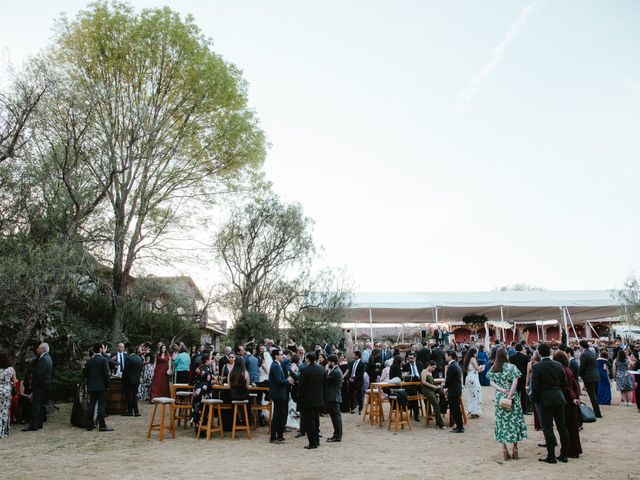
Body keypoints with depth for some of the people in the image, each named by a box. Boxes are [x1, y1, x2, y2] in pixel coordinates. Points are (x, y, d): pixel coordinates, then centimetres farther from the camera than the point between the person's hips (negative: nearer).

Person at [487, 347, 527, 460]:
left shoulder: (493, 369, 3)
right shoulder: (512, 367, -6)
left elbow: (492, 382, -3)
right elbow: (515, 381, -15)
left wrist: (501, 390, -10)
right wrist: (510, 394, -16)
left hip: (499, 397, 3)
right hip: (512, 398, -2)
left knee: (502, 421, 8)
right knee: (514, 420, 7)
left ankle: (504, 449, 8)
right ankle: (515, 449, 11)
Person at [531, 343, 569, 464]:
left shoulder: (536, 367, -11)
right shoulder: (558, 365, 3)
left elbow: (535, 386, -11)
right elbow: (564, 383, 9)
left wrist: (534, 398, 4)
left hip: (546, 399, -5)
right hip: (559, 398, 5)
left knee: (548, 428, 1)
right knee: (562, 426, 11)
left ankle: (551, 456, 3)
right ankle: (564, 455, 18)